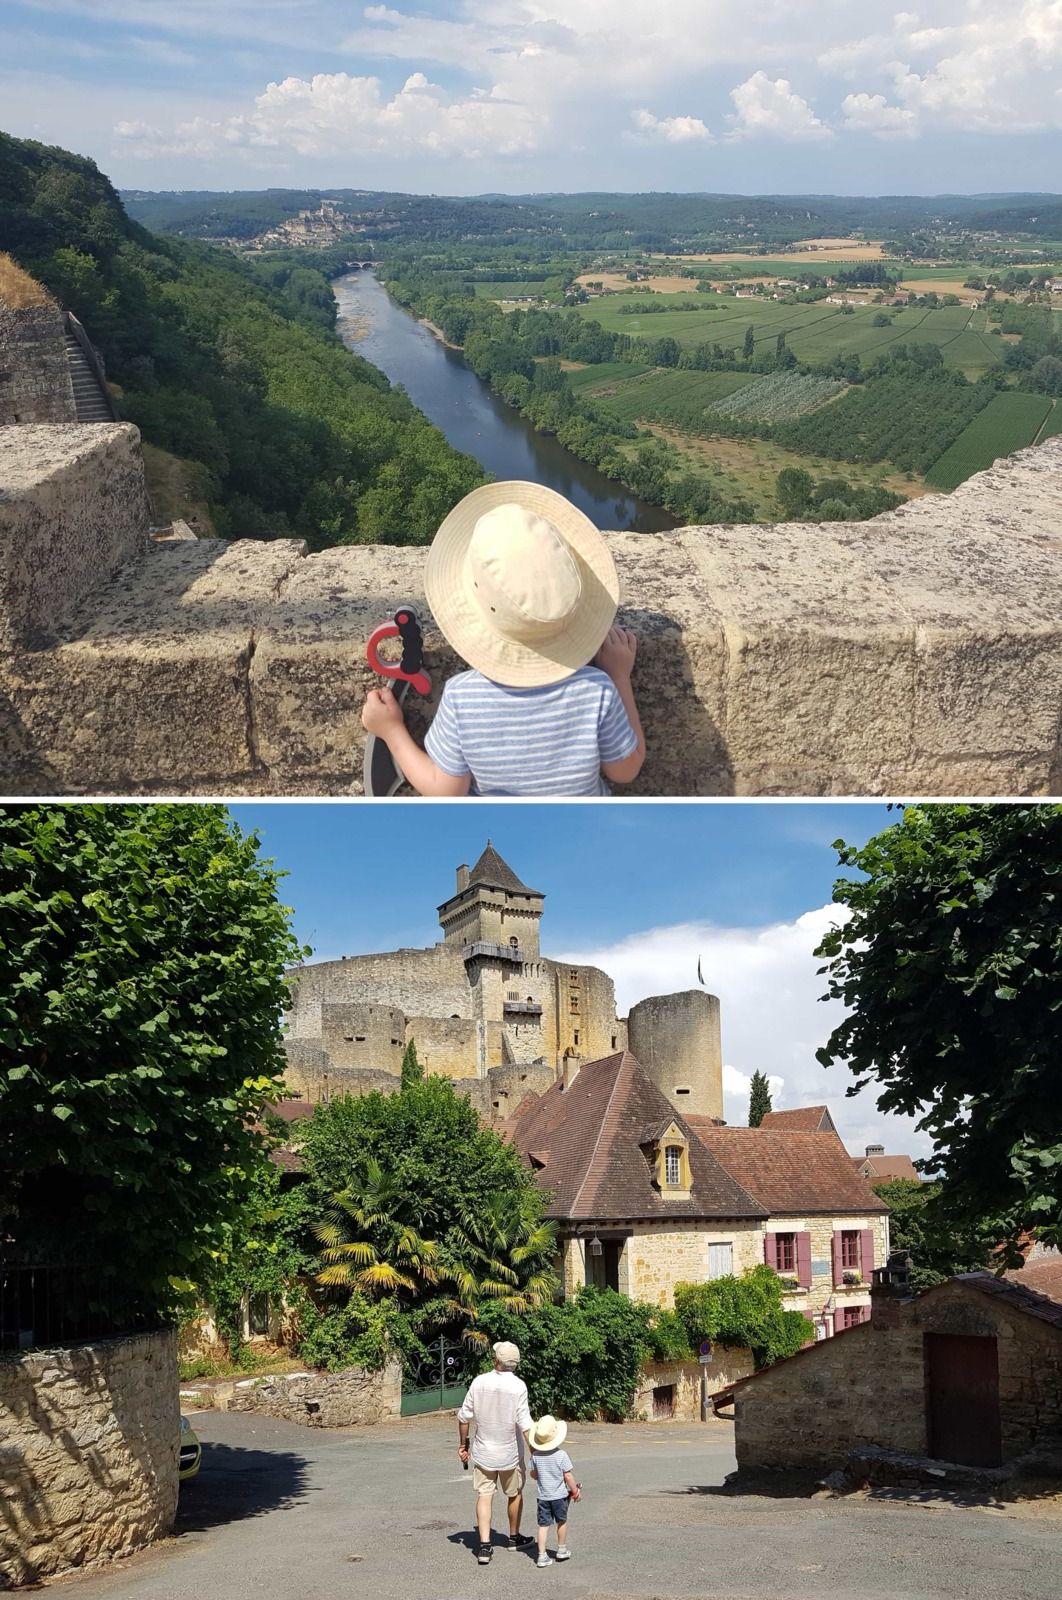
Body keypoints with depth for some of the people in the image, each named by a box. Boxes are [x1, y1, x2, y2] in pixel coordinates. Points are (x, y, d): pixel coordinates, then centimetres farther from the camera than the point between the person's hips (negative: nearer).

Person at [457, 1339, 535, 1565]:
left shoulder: (479, 1381, -9)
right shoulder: (518, 1386, -17)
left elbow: (464, 1417, -2)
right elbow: (524, 1424, -18)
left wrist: (462, 1444, 12)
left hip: (483, 1451, 1)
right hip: (510, 1452, -1)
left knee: (484, 1496, 5)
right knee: (514, 1494, 19)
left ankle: (484, 1546, -5)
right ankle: (514, 1538, 34)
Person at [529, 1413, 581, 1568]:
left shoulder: (535, 1455, -7)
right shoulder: (561, 1455, -16)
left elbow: (533, 1475, 4)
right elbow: (568, 1476, -13)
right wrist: (575, 1491, 1)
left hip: (543, 1496, 2)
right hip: (560, 1496, -2)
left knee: (543, 1524, 6)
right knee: (561, 1522, 18)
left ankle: (542, 1555, 2)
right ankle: (562, 1549, 31)